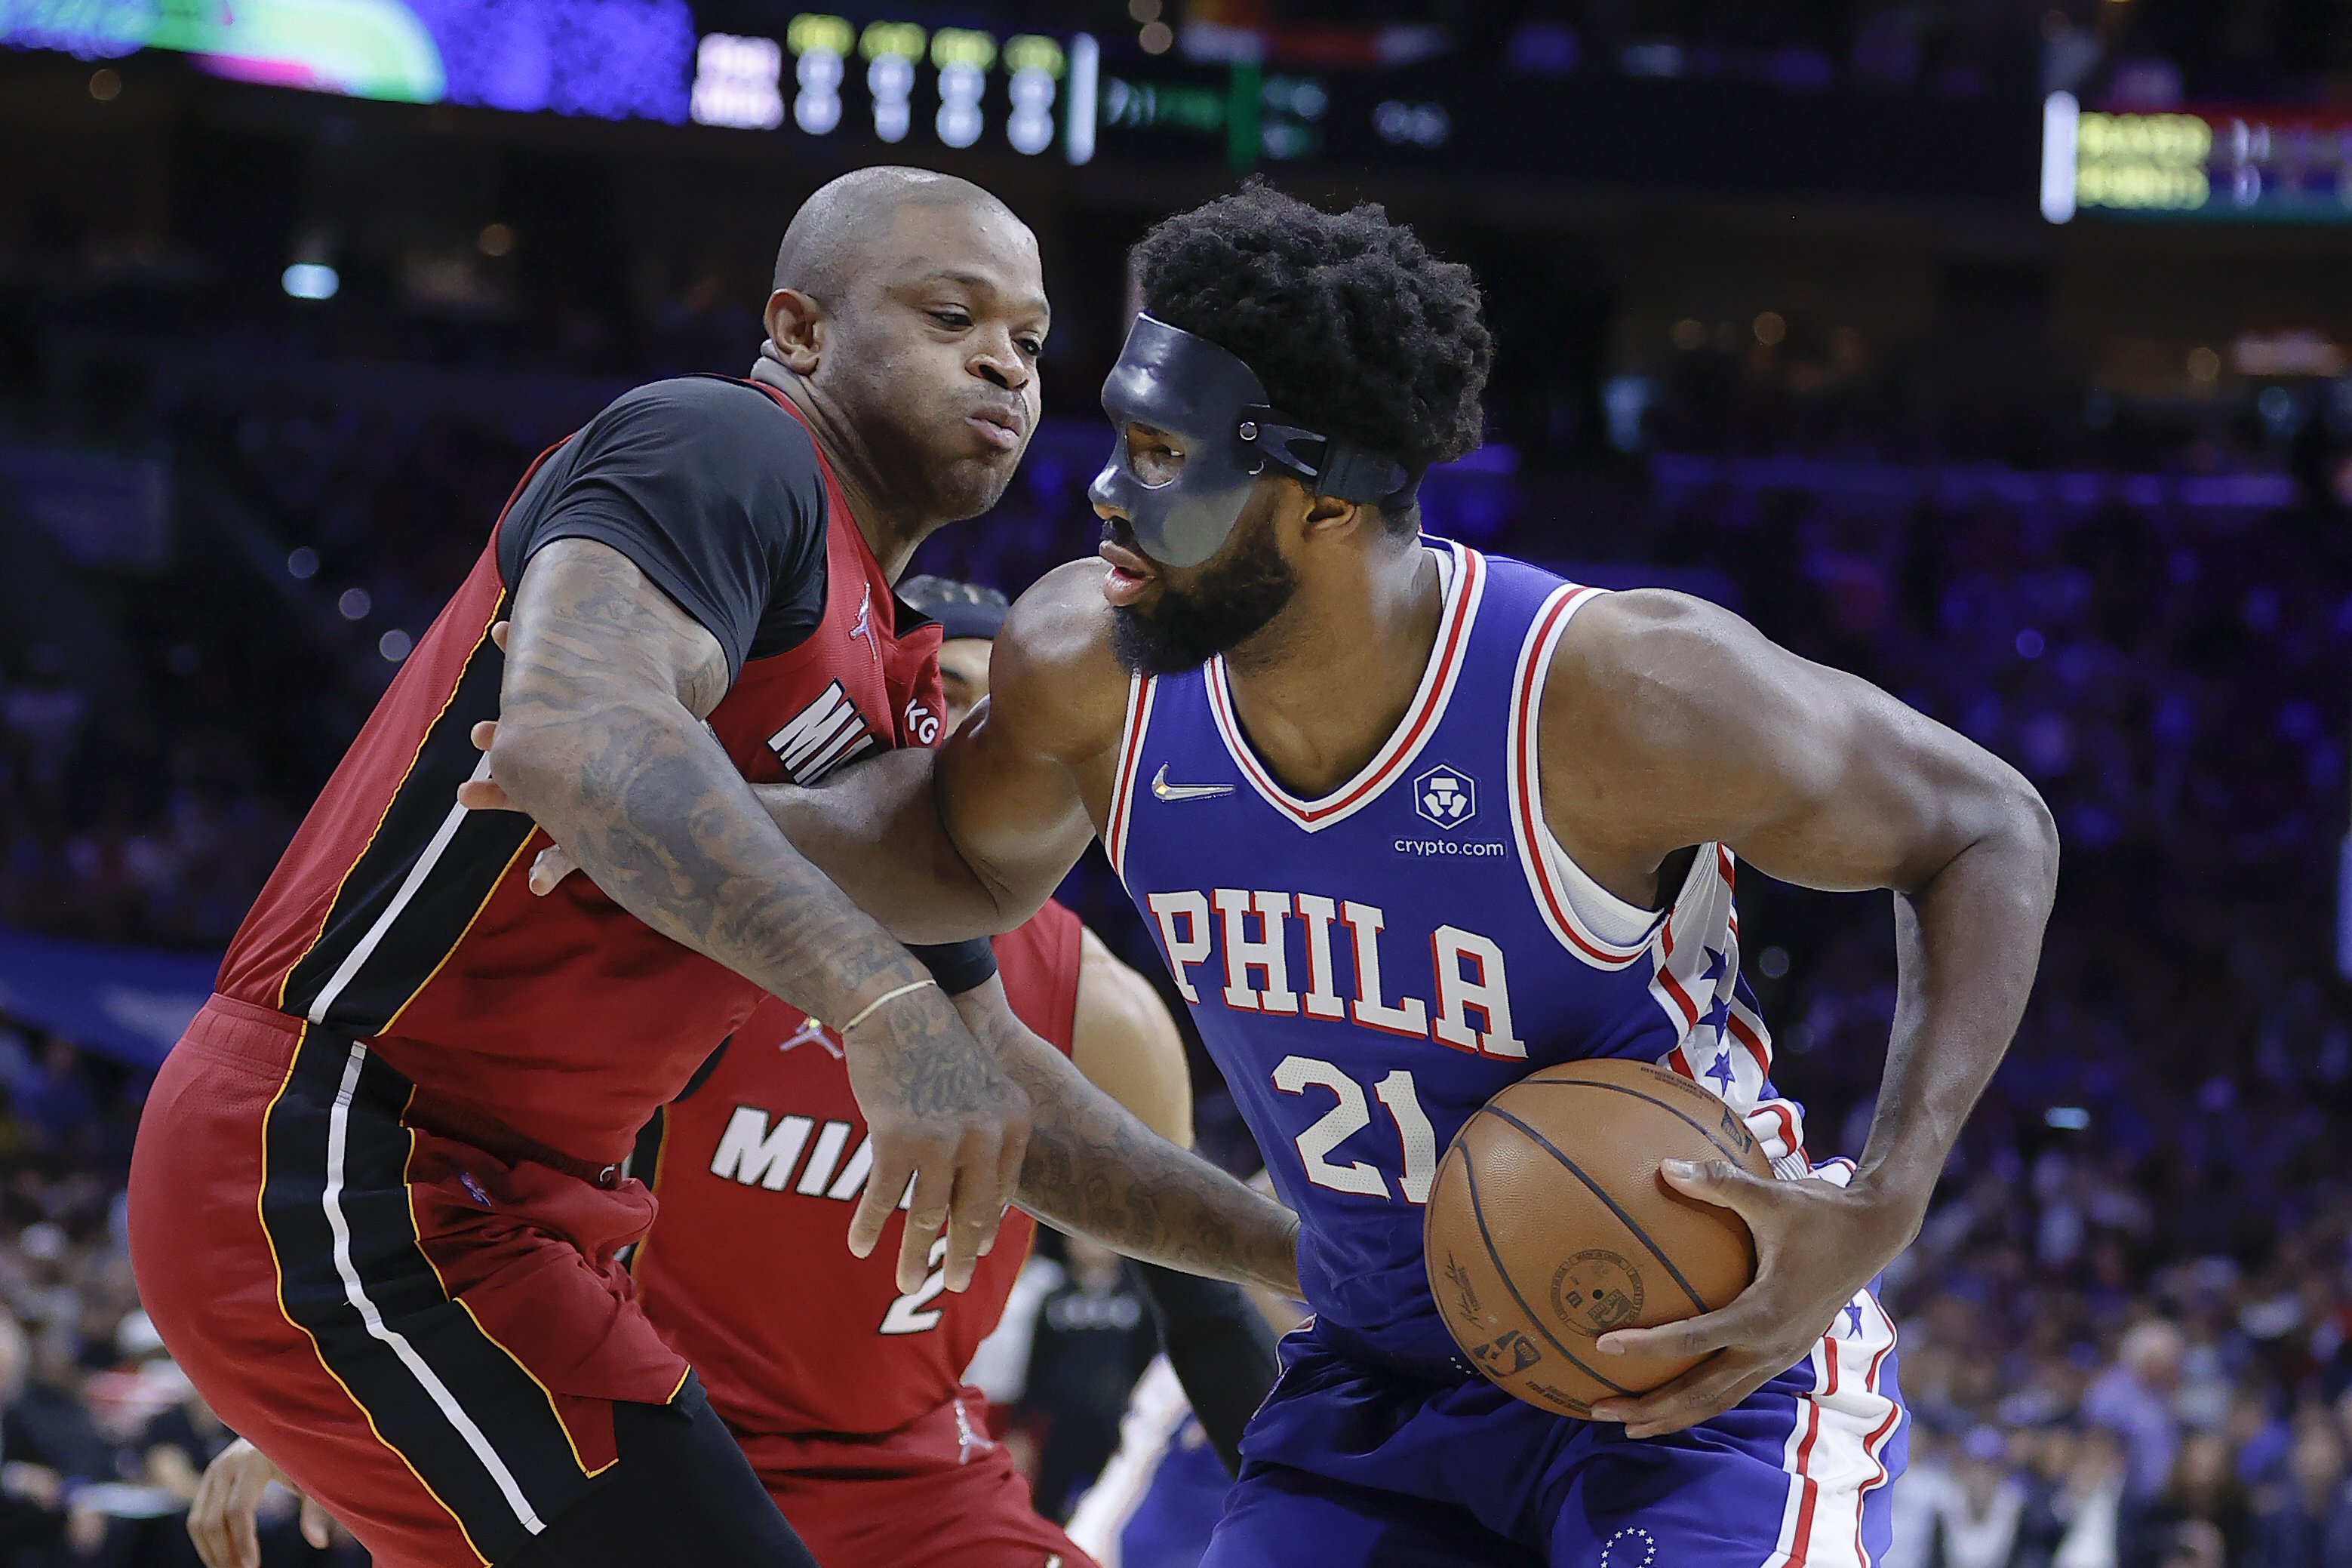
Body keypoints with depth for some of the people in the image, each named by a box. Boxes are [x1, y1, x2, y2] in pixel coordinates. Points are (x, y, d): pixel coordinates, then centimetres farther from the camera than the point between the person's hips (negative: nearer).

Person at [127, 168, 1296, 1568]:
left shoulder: (891, 706, 18)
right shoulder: (725, 453, -11)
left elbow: (1000, 1091, 23)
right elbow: (575, 730, -33)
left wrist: (1297, 1253, 16)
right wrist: (883, 1002, -45)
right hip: (338, 1173, -11)